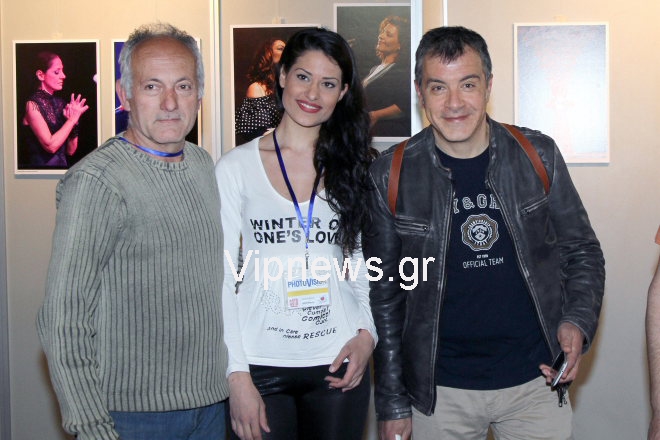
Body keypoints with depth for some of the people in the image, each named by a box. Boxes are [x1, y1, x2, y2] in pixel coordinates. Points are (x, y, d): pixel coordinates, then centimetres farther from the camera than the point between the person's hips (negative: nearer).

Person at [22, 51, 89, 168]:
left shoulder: (60, 102, 6)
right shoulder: (33, 104, -7)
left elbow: (70, 151, 5)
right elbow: (50, 146, -15)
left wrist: (73, 120, -6)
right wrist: (72, 120, -9)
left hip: (63, 164, 5)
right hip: (41, 164, -5)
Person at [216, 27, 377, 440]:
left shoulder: (355, 166, 6)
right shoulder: (235, 168, -2)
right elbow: (223, 278, -3)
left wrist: (367, 333, -4)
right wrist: (237, 374, -8)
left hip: (339, 365, 2)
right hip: (261, 364, -2)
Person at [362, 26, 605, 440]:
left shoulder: (538, 156, -3)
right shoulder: (391, 175, -7)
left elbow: (582, 250, 9)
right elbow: (383, 294, -1)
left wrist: (577, 322, -10)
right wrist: (392, 403, 0)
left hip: (536, 380, 1)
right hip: (439, 393, -1)